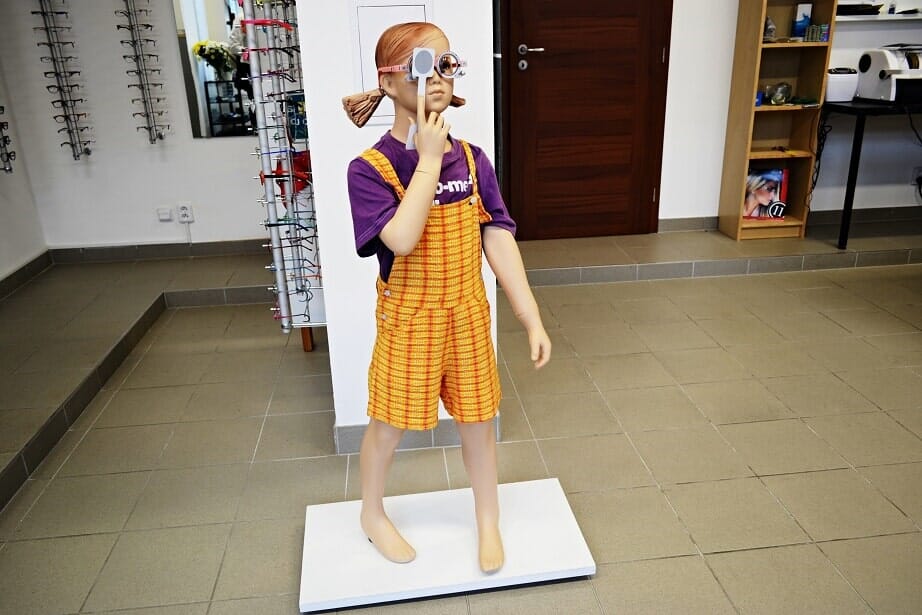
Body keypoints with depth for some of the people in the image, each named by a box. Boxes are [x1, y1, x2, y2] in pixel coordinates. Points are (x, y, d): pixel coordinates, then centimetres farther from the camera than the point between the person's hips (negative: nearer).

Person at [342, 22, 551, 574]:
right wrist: (430, 158, -26)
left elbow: (498, 240, -6)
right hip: (408, 319, -3)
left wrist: (533, 319, -9)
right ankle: (373, 514, 43)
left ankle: (489, 522, 40)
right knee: (390, 423, 14)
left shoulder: (472, 159, -3)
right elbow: (401, 238, -32)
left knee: (478, 419, 16)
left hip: (468, 313, 4)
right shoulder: (371, 168, -15)